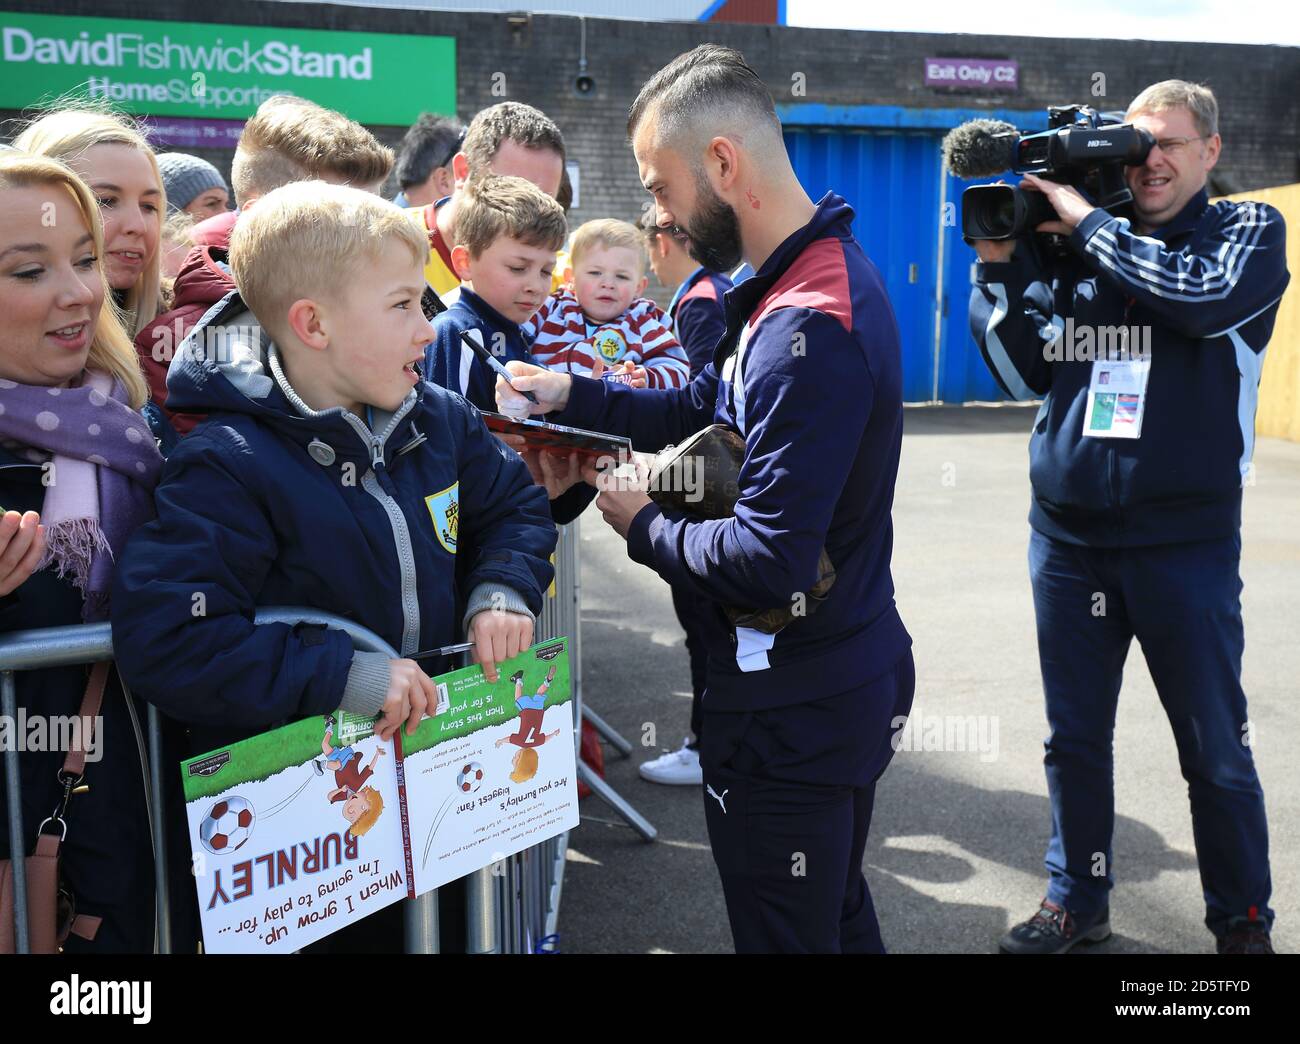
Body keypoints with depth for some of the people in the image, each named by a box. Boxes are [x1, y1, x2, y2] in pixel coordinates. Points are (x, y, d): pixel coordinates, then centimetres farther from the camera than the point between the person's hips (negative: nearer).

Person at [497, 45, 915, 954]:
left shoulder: (808, 330, -27)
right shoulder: (826, 268, 6)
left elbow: (766, 561, -29)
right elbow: (708, 409, 14)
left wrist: (644, 526, -12)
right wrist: (570, 396, 4)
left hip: (794, 711, -9)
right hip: (851, 675, 10)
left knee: (787, 934, 9)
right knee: (838, 916, 25)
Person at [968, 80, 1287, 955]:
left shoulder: (1249, 232, 2)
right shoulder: (1079, 248, 9)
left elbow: (1202, 299, -20)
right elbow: (1025, 374, 6)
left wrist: (1085, 221, -14)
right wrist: (1000, 265, -4)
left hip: (1186, 541, -3)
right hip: (1067, 532, 3)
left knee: (1215, 752, 8)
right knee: (1075, 740, 12)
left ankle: (1242, 922, 26)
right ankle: (1076, 901, 29)